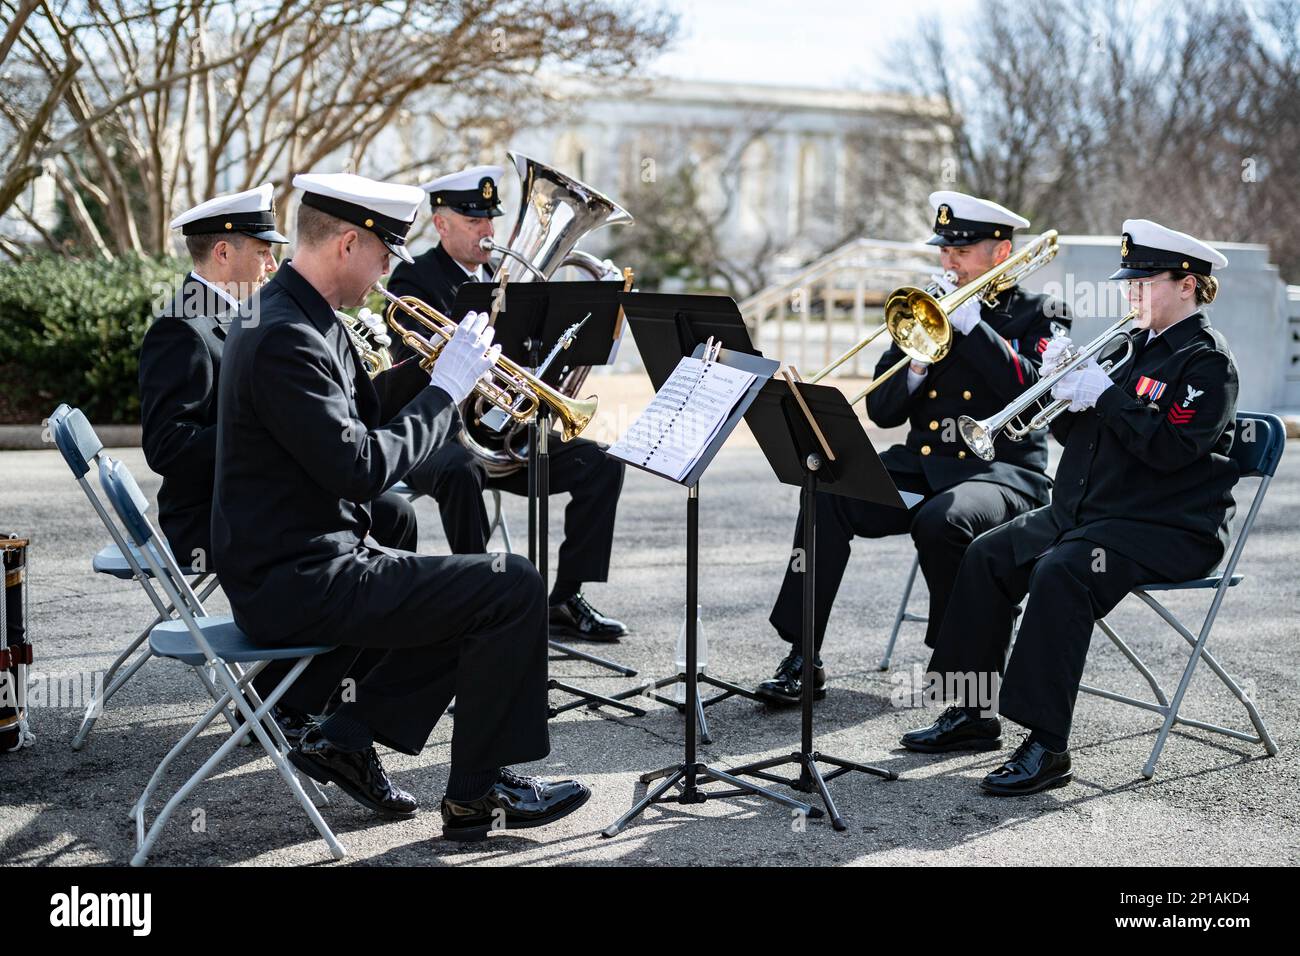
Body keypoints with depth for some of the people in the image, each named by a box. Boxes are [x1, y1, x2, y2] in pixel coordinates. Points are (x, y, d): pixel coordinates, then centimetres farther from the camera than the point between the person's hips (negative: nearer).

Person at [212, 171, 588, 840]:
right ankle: (478, 794, 2)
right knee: (512, 589, -11)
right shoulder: (286, 338, -22)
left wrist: (434, 363, 7)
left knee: (475, 591, 20)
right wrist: (446, 387, -15)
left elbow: (355, 417, 20)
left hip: (306, 562, 11)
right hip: (299, 581, -11)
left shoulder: (295, 315, 11)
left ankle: (347, 737, 17)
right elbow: (362, 469, -26)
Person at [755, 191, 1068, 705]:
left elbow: (1033, 392, -15)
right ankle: (803, 660, -19)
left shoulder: (1040, 315, 6)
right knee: (827, 495, -23)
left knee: (941, 520, -37)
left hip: (1003, 469, -4)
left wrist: (971, 324, -15)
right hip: (920, 464, 4)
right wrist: (914, 365, -8)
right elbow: (882, 412, 11)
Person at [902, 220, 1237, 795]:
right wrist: (1065, 385, -1)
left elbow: (1171, 447, -22)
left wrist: (1104, 394, -18)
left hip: (1168, 529, -9)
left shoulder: (1207, 361, -8)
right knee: (987, 556, -3)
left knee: (1060, 573, -33)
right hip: (1083, 511, 9)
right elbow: (1074, 432, 18)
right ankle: (972, 713, 4)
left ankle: (1046, 747, -30)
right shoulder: (1134, 346, 17)